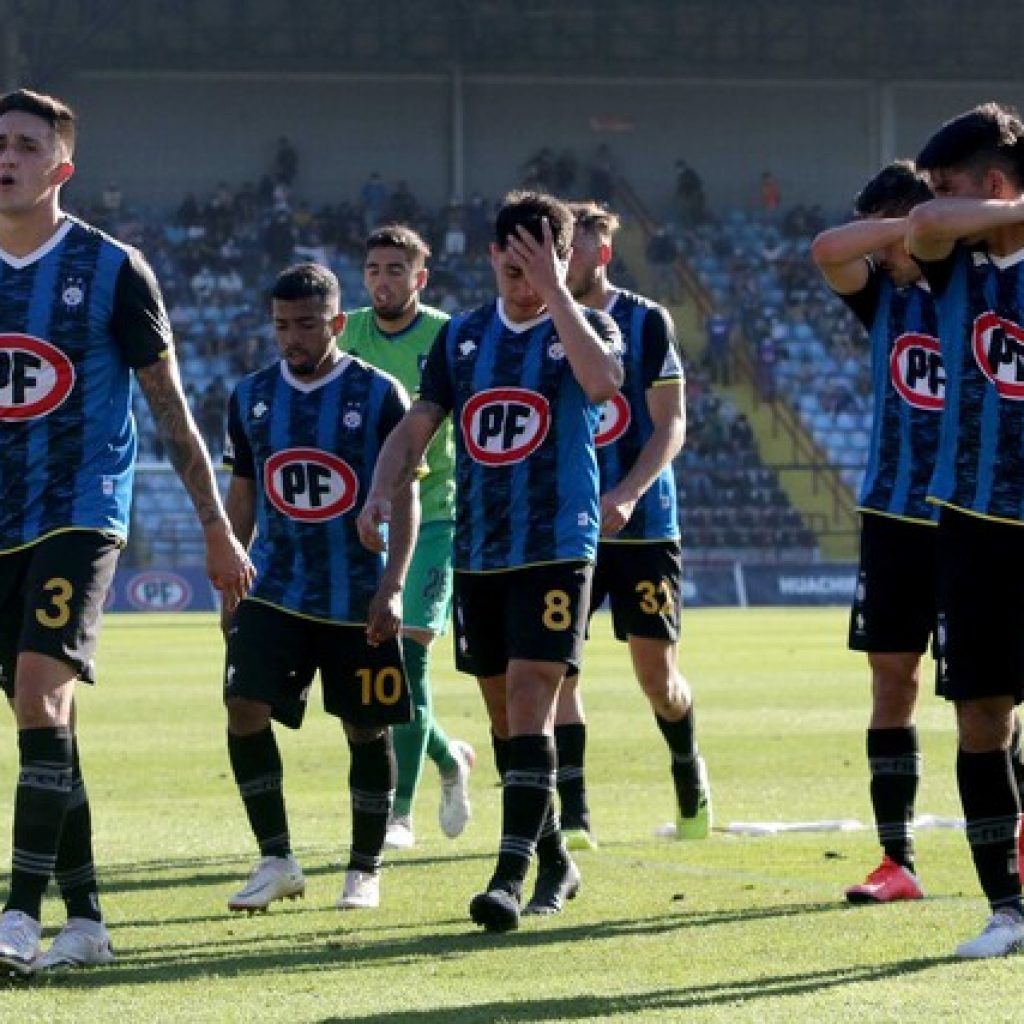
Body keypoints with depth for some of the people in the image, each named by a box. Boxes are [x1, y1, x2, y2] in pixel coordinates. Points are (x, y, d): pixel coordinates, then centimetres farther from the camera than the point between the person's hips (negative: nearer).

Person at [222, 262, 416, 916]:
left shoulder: (380, 395, -5)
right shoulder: (251, 396, 6)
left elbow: (405, 496, -5)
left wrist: (392, 585, -13)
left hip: (358, 597, -3)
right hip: (274, 589, 3)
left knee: (367, 728, 3)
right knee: (245, 709, -13)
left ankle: (366, 869, 18)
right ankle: (277, 862, -3)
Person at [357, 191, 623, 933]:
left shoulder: (584, 327, -1)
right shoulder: (463, 336, 11)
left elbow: (602, 379, -25)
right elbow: (418, 426, 11)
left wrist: (553, 289, -22)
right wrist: (381, 493, -6)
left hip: (557, 548, -5)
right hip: (478, 551, 5)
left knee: (530, 699, -16)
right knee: (502, 711, 10)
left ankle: (512, 875, -20)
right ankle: (555, 861, 25)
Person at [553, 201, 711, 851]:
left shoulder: (646, 321, -3)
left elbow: (671, 425, -6)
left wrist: (627, 494, -21)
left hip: (642, 523, -2)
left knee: (657, 674, 1)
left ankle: (691, 780, 29)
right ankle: (573, 817, -6)